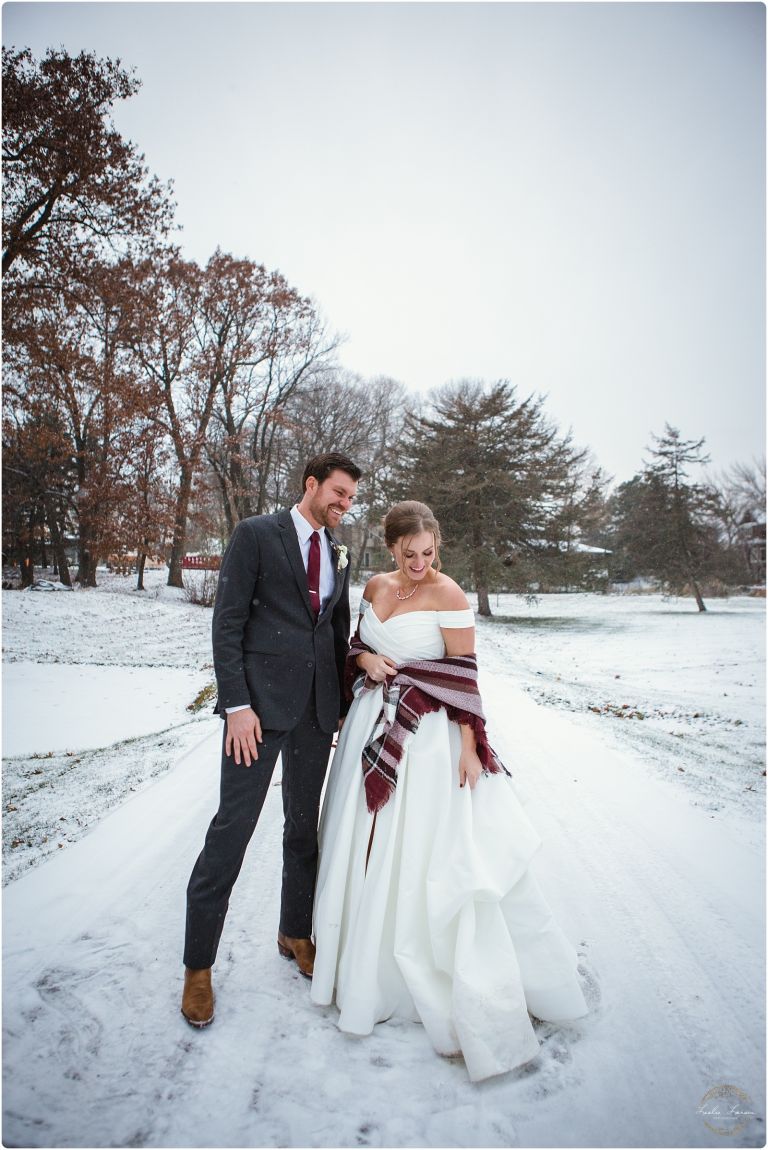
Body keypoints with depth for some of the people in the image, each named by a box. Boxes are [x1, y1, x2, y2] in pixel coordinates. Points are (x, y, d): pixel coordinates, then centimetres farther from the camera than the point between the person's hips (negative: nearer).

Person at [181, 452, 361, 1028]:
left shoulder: (339, 554, 12)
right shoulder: (255, 533, -4)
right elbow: (228, 621, -9)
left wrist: (343, 707, 13)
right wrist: (236, 704, -15)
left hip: (318, 706, 6)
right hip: (261, 698, -5)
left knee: (304, 824, 16)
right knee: (232, 827, 1)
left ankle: (296, 933, 36)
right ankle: (199, 964, 20)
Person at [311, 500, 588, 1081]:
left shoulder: (448, 595, -14)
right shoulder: (376, 586, 4)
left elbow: (464, 676, -13)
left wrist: (469, 747, -15)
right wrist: (364, 659, -6)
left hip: (427, 734, -6)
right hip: (372, 726, 7)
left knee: (425, 853, 0)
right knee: (369, 847, 18)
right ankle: (374, 964, 43)